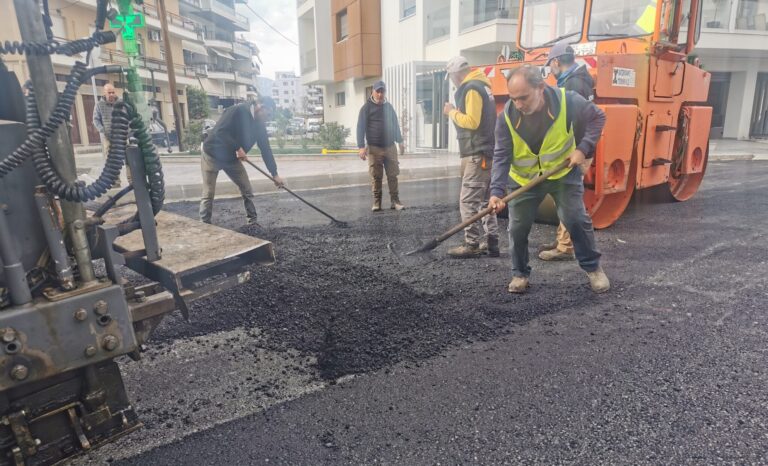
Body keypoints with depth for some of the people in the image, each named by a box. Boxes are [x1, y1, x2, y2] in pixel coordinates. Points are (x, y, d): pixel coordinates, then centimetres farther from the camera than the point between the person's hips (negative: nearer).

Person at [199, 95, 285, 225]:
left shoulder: (259, 125, -2)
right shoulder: (238, 111, -23)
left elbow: (266, 149, -1)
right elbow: (219, 131, -32)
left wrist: (275, 174, -3)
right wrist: (237, 148, -32)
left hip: (232, 158, 7)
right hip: (212, 155, -7)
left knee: (247, 190, 2)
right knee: (208, 194, -5)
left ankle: (253, 222, 12)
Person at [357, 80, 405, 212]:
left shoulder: (389, 107, 14)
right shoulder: (367, 107, -1)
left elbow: (395, 125, 22)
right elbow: (360, 128, -6)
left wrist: (400, 141, 18)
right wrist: (361, 146, -13)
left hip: (390, 147, 4)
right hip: (374, 148, -4)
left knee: (393, 175, 2)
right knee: (376, 177, -1)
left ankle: (395, 200, 7)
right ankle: (377, 202, 8)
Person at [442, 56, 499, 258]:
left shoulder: (472, 88, -12)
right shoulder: (481, 86, 20)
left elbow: (472, 121, -20)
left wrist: (452, 113, -7)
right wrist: (457, 113, 10)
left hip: (478, 154, -10)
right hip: (486, 152, 10)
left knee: (468, 200, -7)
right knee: (484, 199, 12)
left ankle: (472, 245, -3)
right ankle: (491, 243, 15)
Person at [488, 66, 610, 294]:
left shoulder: (568, 101, -22)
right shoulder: (506, 116, -20)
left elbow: (597, 117, -5)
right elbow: (501, 156, -20)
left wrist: (583, 148, -18)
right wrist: (496, 191, -32)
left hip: (564, 172, -1)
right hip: (524, 178, 1)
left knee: (576, 219, -4)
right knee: (518, 227, -2)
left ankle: (593, 268, 18)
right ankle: (520, 274, 18)